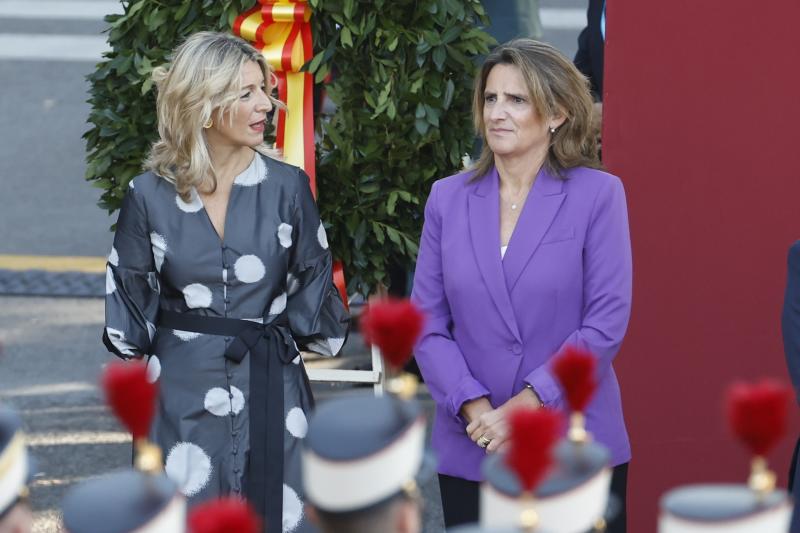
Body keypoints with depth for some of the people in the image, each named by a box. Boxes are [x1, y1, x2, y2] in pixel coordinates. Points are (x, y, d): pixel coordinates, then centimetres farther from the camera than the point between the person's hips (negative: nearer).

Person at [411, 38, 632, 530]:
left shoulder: (598, 195, -4)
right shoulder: (448, 199, 7)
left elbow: (607, 323, -9)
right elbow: (427, 324, 4)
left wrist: (526, 404, -15)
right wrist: (474, 408, -11)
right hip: (471, 450, 3)